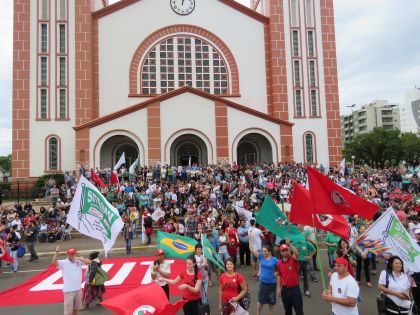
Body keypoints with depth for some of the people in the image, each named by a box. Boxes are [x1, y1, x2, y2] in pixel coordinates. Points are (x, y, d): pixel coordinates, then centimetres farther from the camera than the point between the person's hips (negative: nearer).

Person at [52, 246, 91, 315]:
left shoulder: (79, 261, 0)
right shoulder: (63, 263, -10)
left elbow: (89, 262, -6)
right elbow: (54, 262, -26)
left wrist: (80, 258, -19)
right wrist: (56, 252, -40)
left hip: (78, 289, 5)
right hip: (68, 290, -4)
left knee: (76, 308, 21)